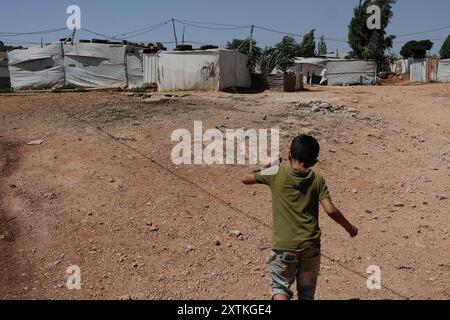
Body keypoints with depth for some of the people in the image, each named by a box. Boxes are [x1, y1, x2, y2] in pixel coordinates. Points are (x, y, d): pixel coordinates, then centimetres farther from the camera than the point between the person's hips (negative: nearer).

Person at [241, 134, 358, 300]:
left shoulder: (277, 173, -7)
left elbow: (246, 178, 2)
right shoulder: (317, 179, -3)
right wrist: (350, 227, 6)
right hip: (311, 245, 2)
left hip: (284, 245, -2)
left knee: (280, 286, 15)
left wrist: (269, 165, 14)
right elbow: (330, 210, -10)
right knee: (307, 292, 19)